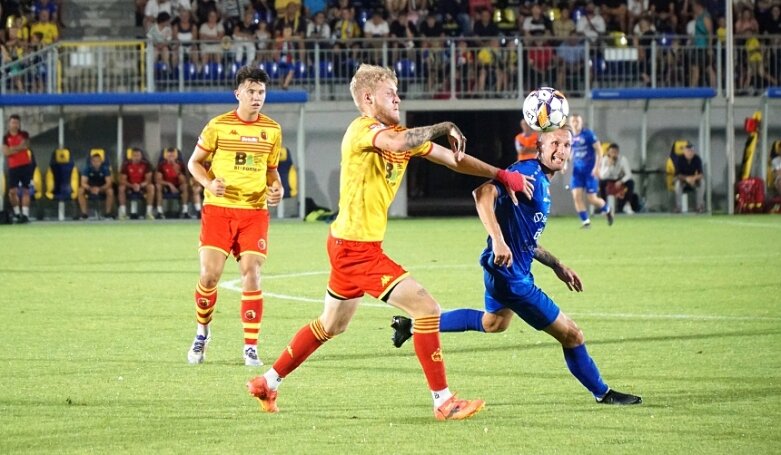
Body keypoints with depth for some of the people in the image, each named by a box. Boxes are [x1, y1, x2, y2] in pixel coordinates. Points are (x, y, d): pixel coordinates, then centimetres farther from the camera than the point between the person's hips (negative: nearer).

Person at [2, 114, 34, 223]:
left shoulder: (24, 135, 3)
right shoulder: (6, 137, 5)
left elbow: (25, 146, -12)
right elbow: (5, 152, -7)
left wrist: (13, 149, -11)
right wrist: (19, 148, -9)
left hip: (25, 165, -1)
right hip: (13, 167, 1)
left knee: (25, 190, -3)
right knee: (12, 191, -7)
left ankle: (25, 214, -5)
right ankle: (17, 213, 10)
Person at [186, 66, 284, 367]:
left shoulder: (272, 130, 7)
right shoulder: (218, 126, -2)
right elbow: (194, 162, 7)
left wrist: (276, 187, -3)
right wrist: (209, 183, -13)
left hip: (255, 211, 2)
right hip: (218, 209, -2)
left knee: (251, 274, -7)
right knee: (210, 274, -7)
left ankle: (251, 348, -1)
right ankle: (202, 333, 19)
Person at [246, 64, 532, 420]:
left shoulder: (398, 134, 11)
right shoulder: (362, 129, -15)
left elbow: (453, 159, 13)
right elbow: (398, 143, -39)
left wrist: (502, 175, 5)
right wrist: (442, 128, -27)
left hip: (348, 246, 10)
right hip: (358, 248, -10)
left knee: (330, 325, 24)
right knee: (426, 308, -12)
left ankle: (268, 382, 34)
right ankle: (443, 402, -8)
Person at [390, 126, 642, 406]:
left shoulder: (541, 182, 12)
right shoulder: (528, 172, -18)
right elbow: (483, 192, -32)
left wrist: (557, 266, 23)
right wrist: (498, 240, -40)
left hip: (503, 272, 11)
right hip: (512, 277, -11)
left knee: (493, 323, 38)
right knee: (571, 335, -2)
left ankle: (415, 325, 42)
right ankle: (603, 393, 16)